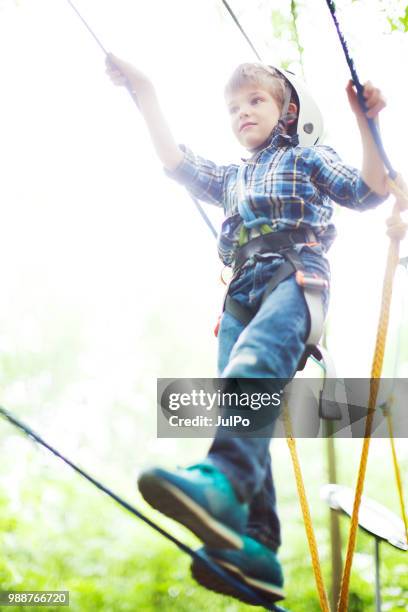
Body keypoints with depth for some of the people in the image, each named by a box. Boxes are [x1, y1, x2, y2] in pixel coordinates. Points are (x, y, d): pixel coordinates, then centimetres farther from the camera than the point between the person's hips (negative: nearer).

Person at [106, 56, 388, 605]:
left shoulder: (307, 158, 23)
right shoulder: (231, 179, 38)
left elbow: (369, 192, 10)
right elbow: (177, 163, 25)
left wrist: (366, 124, -2)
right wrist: (147, 99, 22)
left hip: (297, 273, -5)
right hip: (242, 290, 5)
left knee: (255, 360, -38)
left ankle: (224, 479, -64)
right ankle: (257, 549, -32)